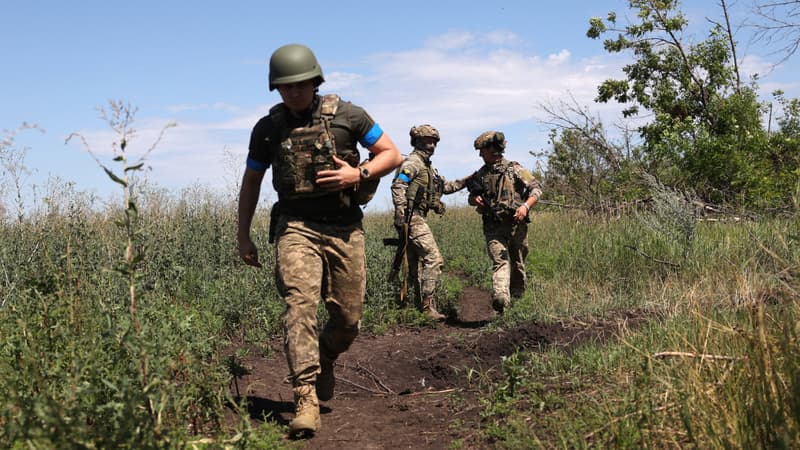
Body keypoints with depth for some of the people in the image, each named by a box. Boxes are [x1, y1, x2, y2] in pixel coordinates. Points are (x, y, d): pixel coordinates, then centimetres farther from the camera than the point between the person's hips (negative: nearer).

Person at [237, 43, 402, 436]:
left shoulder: (347, 115, -1)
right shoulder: (267, 128, 4)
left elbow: (392, 155, 4)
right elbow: (251, 182, 14)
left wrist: (358, 174, -14)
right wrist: (243, 236, 13)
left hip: (345, 227, 1)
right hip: (296, 226, 0)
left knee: (348, 317, 6)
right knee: (299, 305, -20)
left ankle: (324, 360, 39)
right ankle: (306, 400, -20)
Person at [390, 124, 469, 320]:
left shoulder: (427, 166, 22)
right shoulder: (413, 161, -8)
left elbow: (445, 186, 30)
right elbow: (398, 186, -20)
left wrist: (466, 181, 18)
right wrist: (401, 216, -26)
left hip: (416, 218, 10)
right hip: (412, 218, -10)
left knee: (415, 264, 12)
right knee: (433, 258, -14)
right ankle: (427, 305, -13)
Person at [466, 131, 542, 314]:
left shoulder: (514, 168, 2)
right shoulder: (480, 175, 13)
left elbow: (536, 189, -1)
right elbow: (471, 198, 25)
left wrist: (525, 206, -16)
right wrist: (475, 199, 1)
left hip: (516, 224, -1)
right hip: (493, 227, 1)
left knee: (517, 264, 9)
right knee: (499, 261, -16)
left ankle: (517, 297, 24)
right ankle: (500, 297, -32)